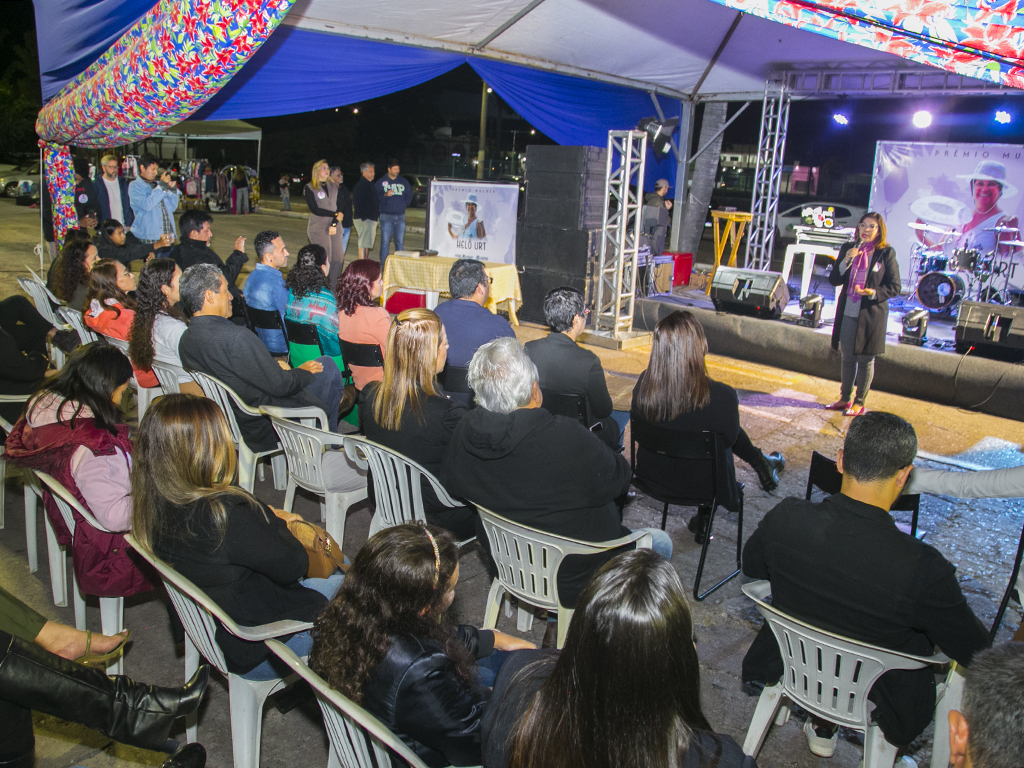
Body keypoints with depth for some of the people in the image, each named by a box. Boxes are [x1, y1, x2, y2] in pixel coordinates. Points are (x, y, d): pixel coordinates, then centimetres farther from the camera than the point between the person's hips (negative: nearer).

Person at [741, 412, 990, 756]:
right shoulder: (924, 569, -33)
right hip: (875, 698, -3)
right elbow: (976, 653, -16)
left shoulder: (785, 518, -24)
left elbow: (751, 566, -2)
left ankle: (823, 726, 41)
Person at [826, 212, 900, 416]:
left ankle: (859, 402, 16)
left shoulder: (886, 253, -5)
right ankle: (844, 398, 27)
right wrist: (846, 261, -13)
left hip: (870, 315, -4)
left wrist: (873, 292, -20)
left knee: (865, 359, 5)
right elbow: (834, 280, 1)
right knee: (847, 357, 14)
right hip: (848, 313, 4)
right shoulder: (848, 249, 5)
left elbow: (894, 288, -3)